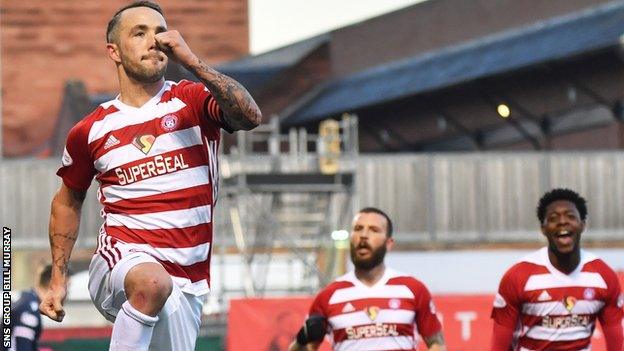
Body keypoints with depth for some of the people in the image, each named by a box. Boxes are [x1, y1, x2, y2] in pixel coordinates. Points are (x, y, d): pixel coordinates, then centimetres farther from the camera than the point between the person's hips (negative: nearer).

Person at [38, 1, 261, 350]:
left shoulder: (193, 101, 4)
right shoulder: (90, 131, 6)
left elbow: (250, 116, -17)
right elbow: (68, 200, 21)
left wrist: (190, 59, -21)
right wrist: (58, 280, 16)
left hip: (186, 282, 3)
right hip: (122, 255, -3)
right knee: (152, 282, -37)